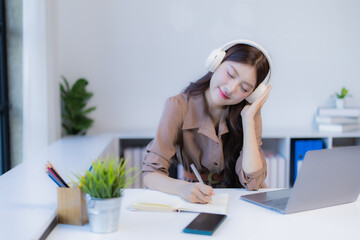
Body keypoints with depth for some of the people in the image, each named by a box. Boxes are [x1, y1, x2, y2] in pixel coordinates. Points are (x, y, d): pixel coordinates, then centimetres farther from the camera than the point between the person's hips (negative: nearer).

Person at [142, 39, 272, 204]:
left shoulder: (248, 113, -7)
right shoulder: (179, 107, -13)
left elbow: (253, 183, -16)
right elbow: (150, 174, -16)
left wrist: (248, 118, -19)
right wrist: (183, 188, -36)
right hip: (193, 202, -1)